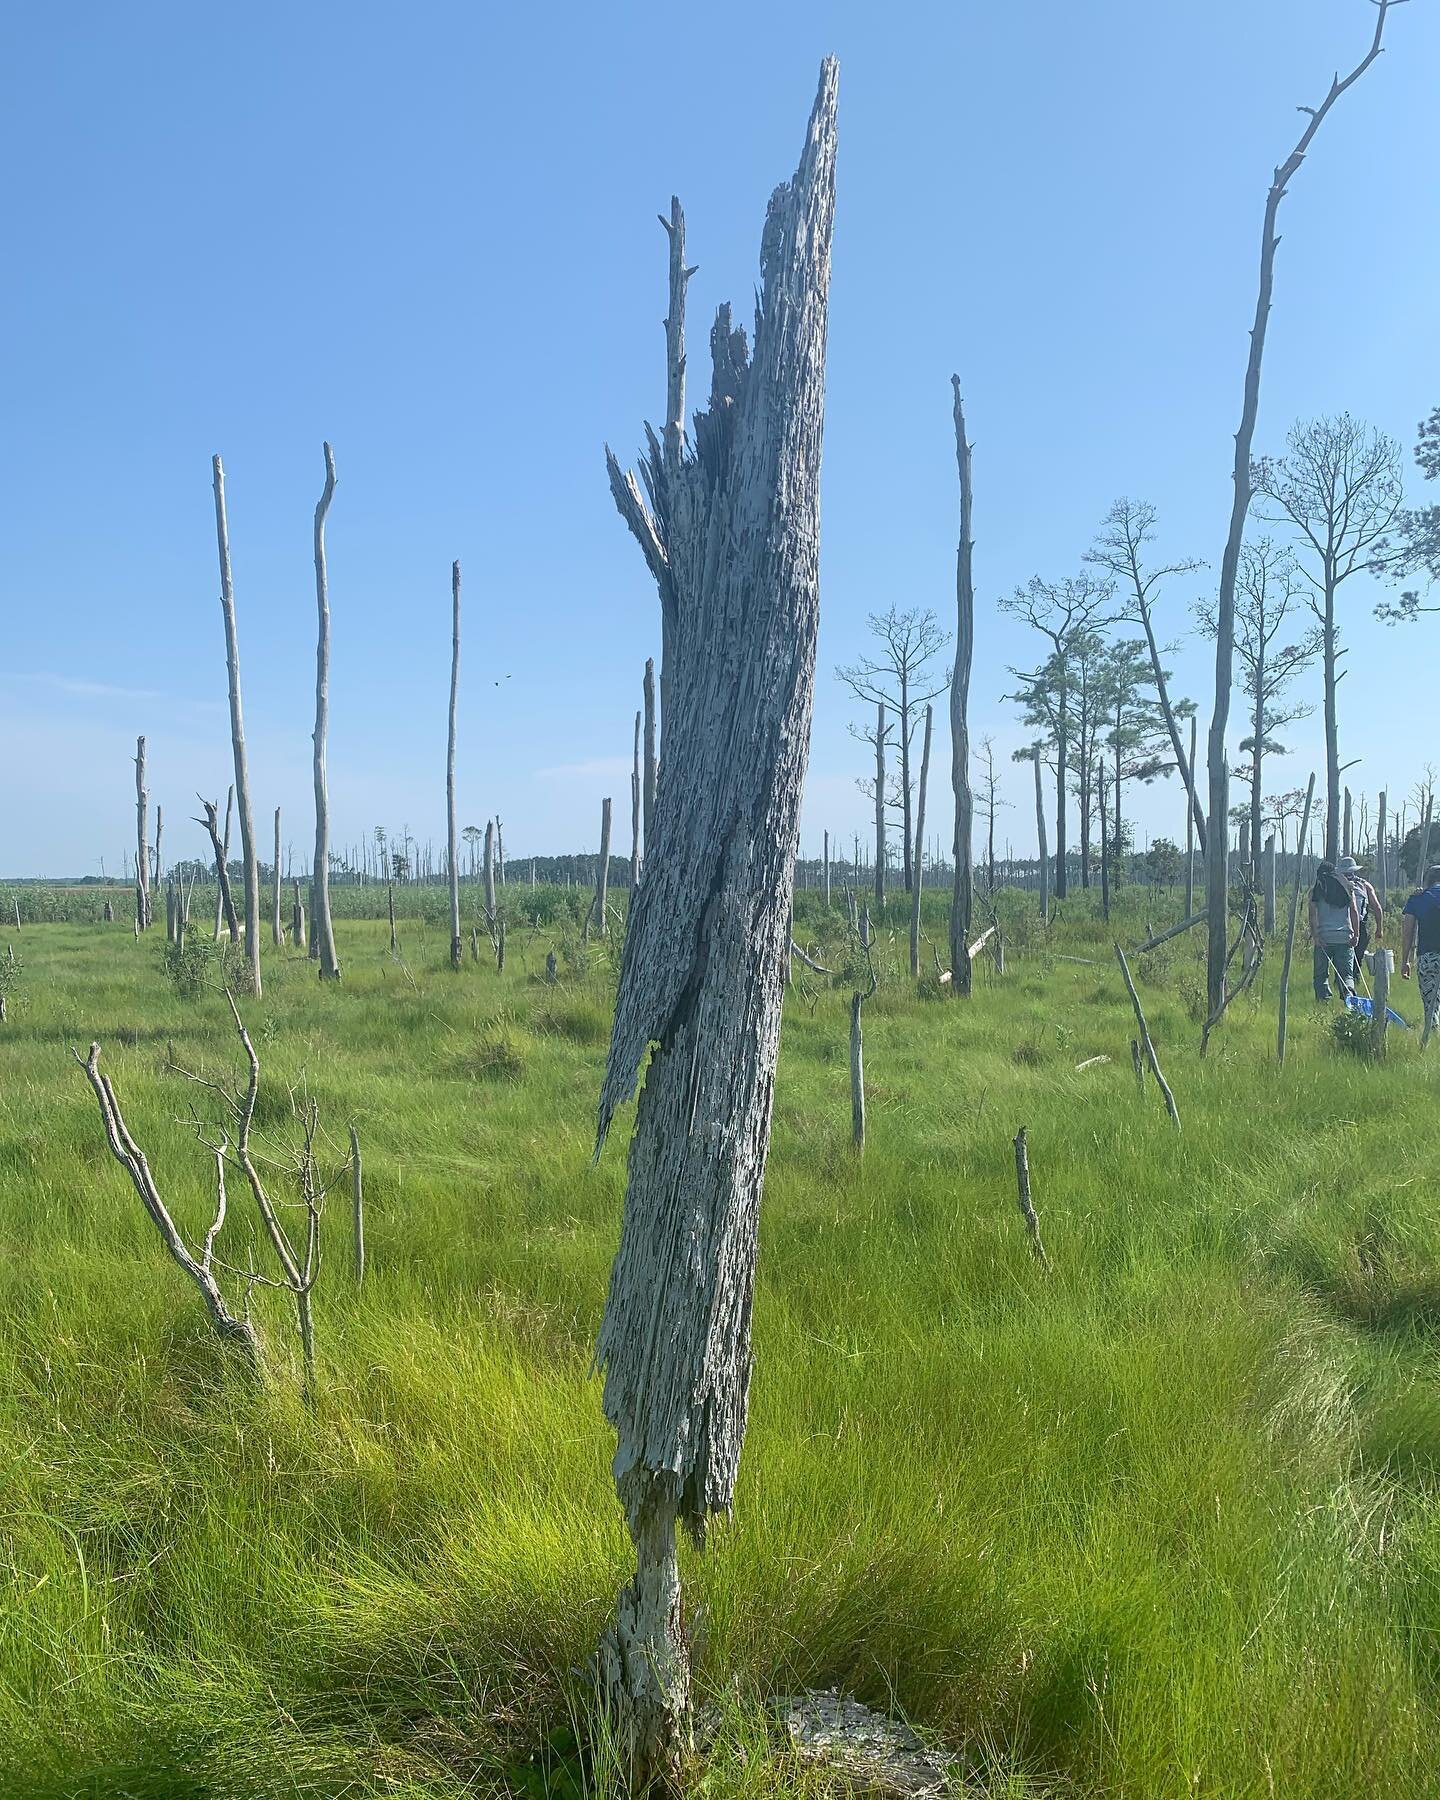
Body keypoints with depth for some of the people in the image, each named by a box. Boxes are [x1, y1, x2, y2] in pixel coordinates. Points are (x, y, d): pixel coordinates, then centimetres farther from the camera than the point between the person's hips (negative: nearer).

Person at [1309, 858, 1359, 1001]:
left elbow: (1313, 914, -7)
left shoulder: (1315, 891, 6)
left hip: (1324, 937, -2)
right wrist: (1356, 934, 3)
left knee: (1321, 974, 7)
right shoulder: (1347, 887, 12)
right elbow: (1354, 911, 5)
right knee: (1346, 974, 4)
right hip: (1345, 937, 2)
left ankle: (1324, 999, -4)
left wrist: (1314, 935, -11)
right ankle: (1348, 995, -19)